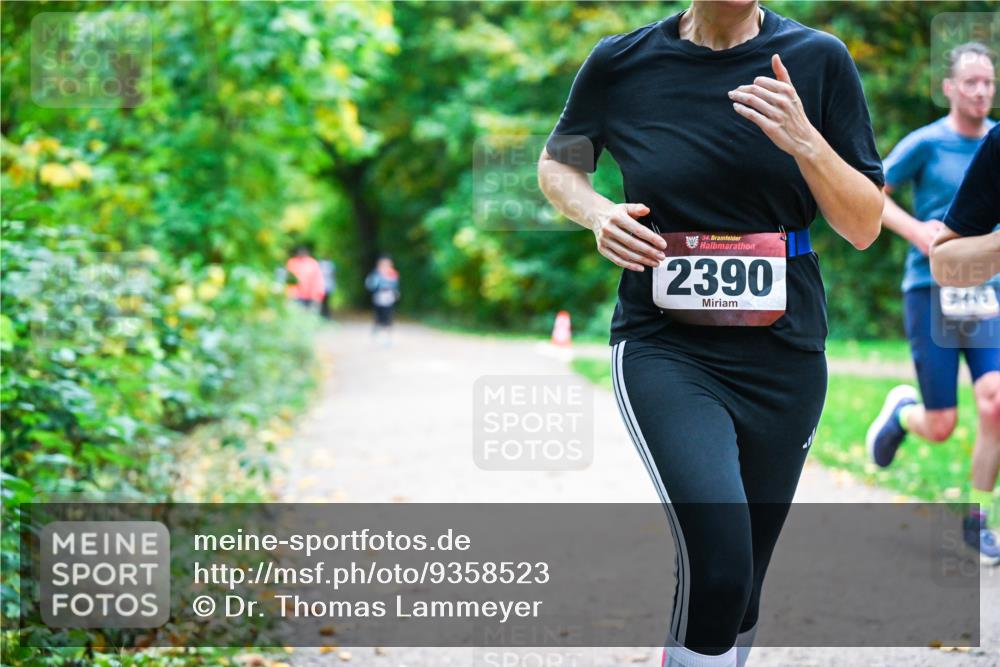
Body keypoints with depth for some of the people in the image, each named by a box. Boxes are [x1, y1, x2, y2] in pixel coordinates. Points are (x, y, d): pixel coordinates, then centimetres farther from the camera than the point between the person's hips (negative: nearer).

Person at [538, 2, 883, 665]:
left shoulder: (819, 59, 0)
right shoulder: (621, 63, -1)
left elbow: (864, 227, 2)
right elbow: (557, 163, 17)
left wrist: (804, 141, -16)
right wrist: (597, 212, -5)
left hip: (784, 357, 2)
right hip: (663, 345, -2)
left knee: (736, 593, 10)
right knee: (718, 564, -25)